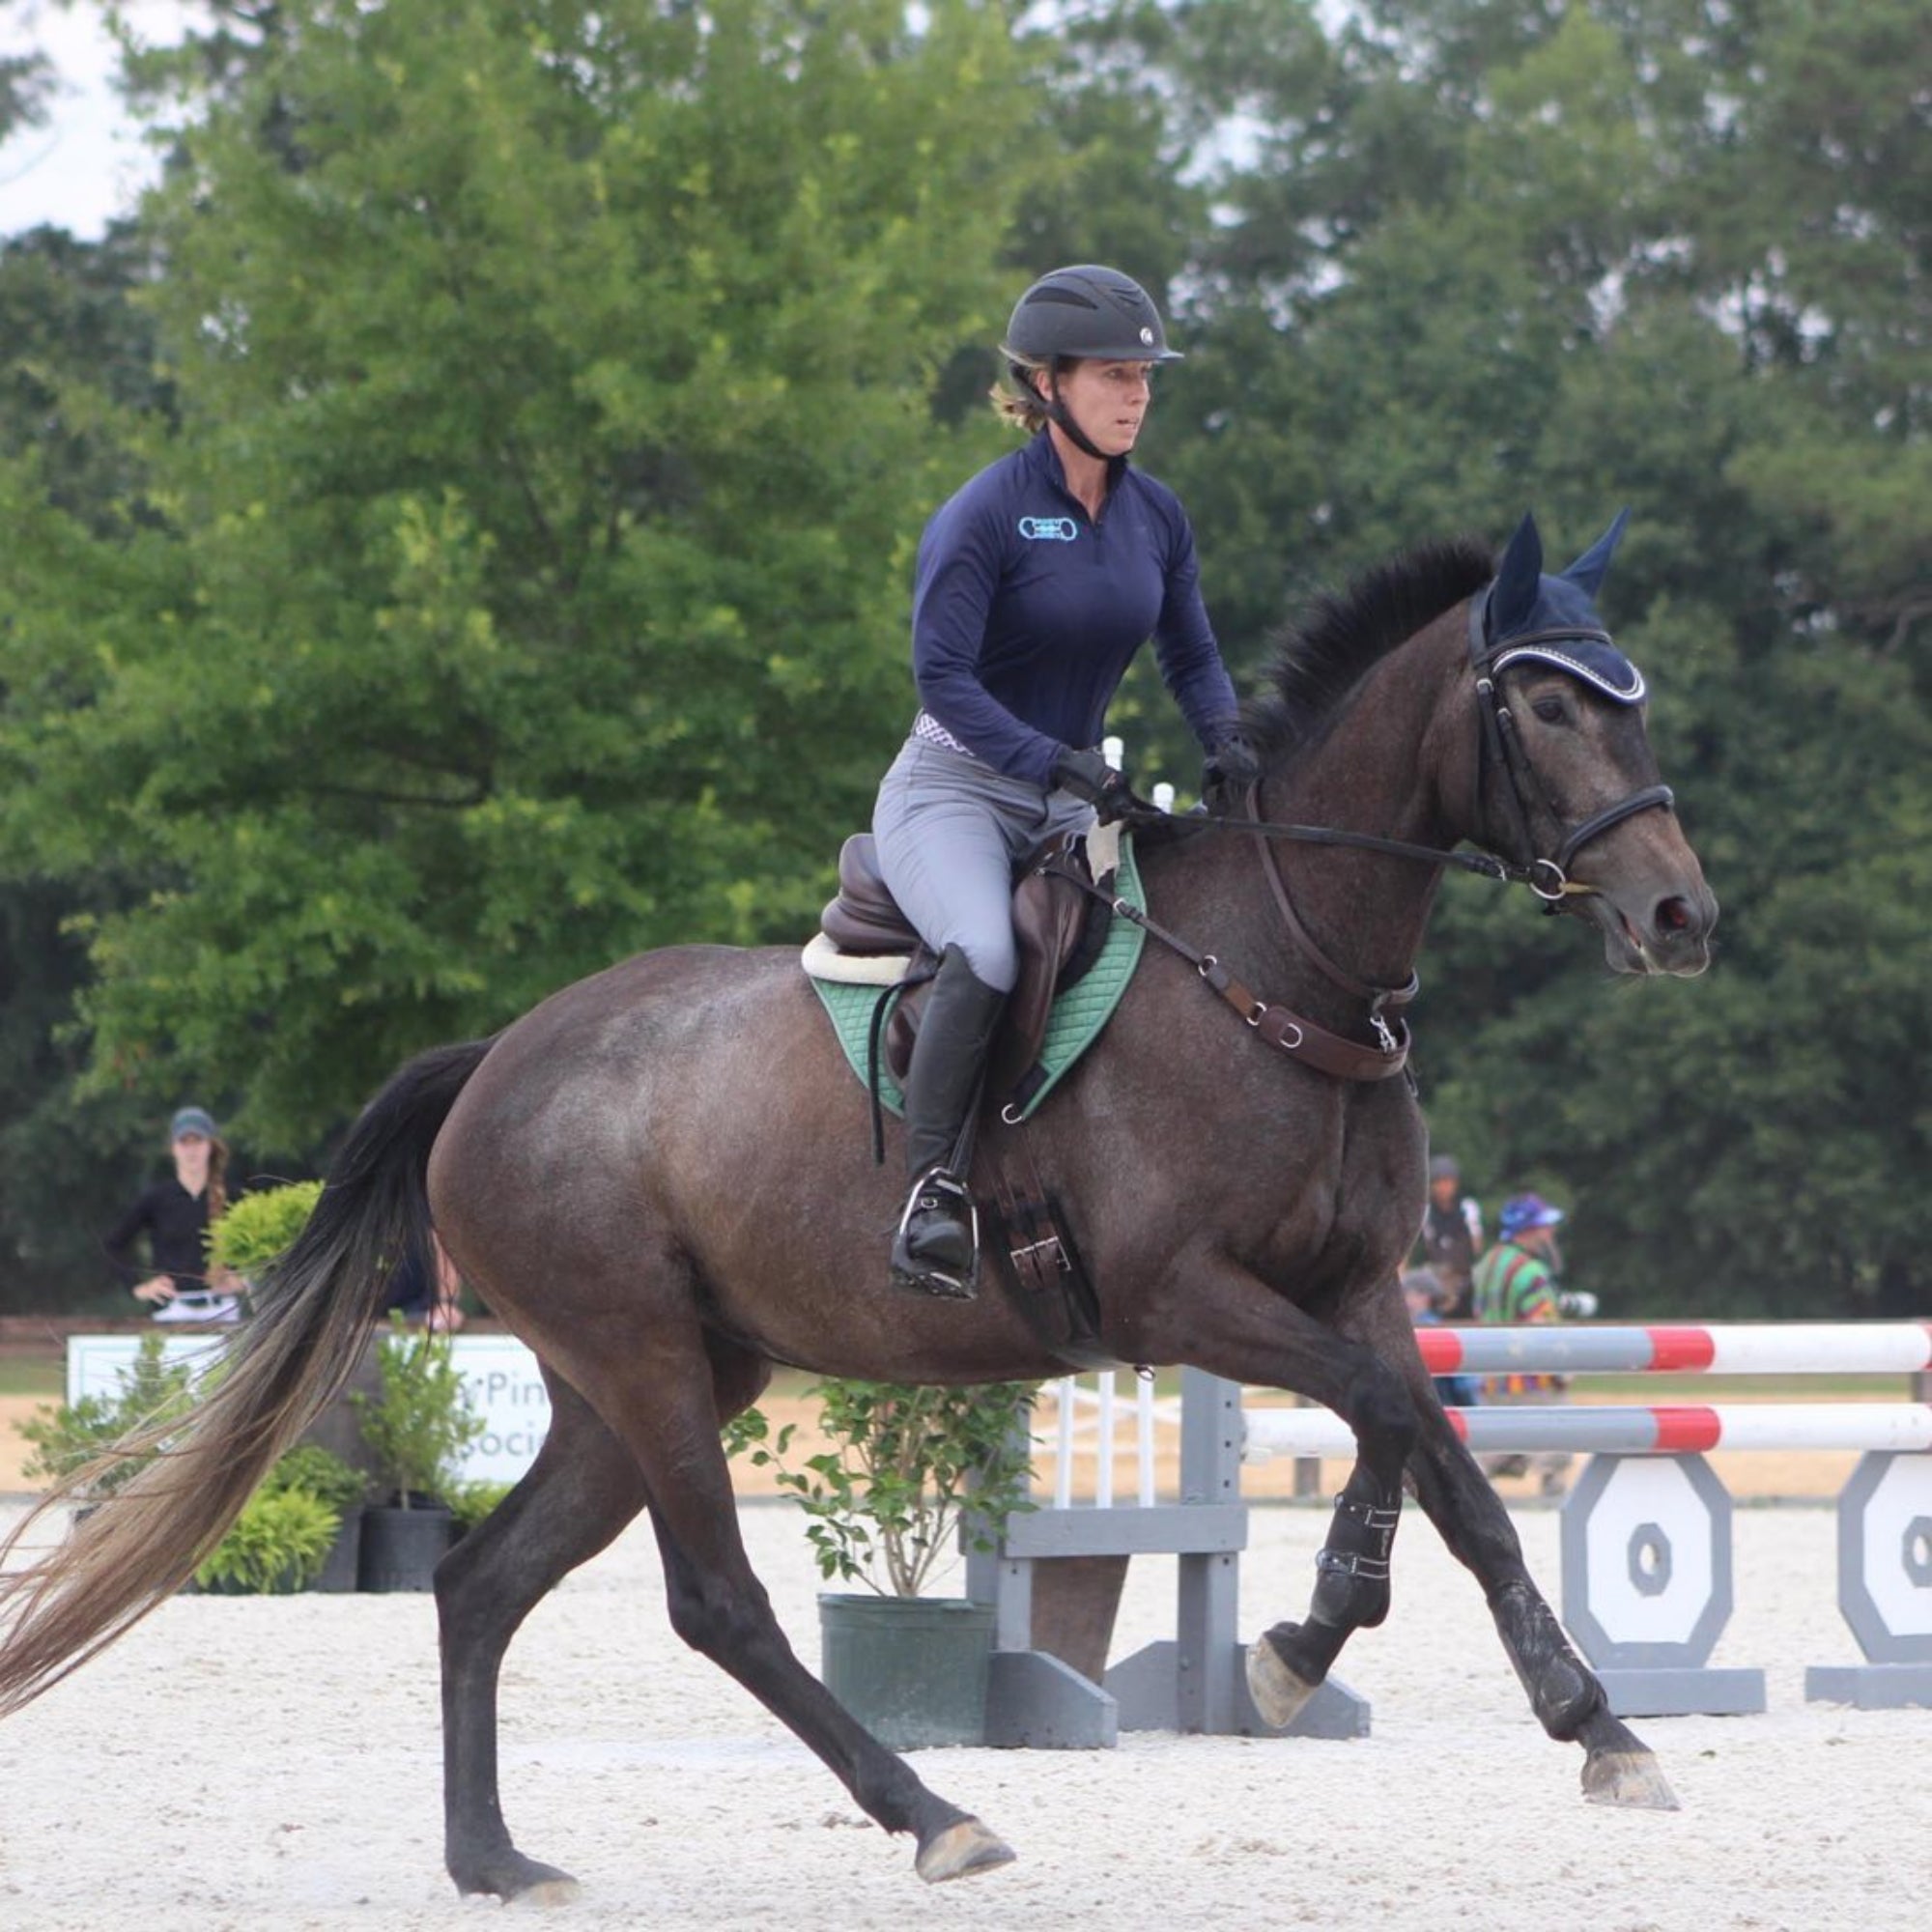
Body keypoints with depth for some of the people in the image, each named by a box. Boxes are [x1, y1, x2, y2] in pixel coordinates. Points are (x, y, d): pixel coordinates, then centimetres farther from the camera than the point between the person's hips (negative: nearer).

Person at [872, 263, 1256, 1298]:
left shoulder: (1155, 515, 6)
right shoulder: (983, 515, -15)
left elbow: (1192, 658, 12)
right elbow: (942, 675, -21)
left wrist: (1225, 739, -10)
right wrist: (1055, 764, -31)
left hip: (1072, 799, 7)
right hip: (954, 791, -7)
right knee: (986, 953, -35)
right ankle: (930, 1186, -27)